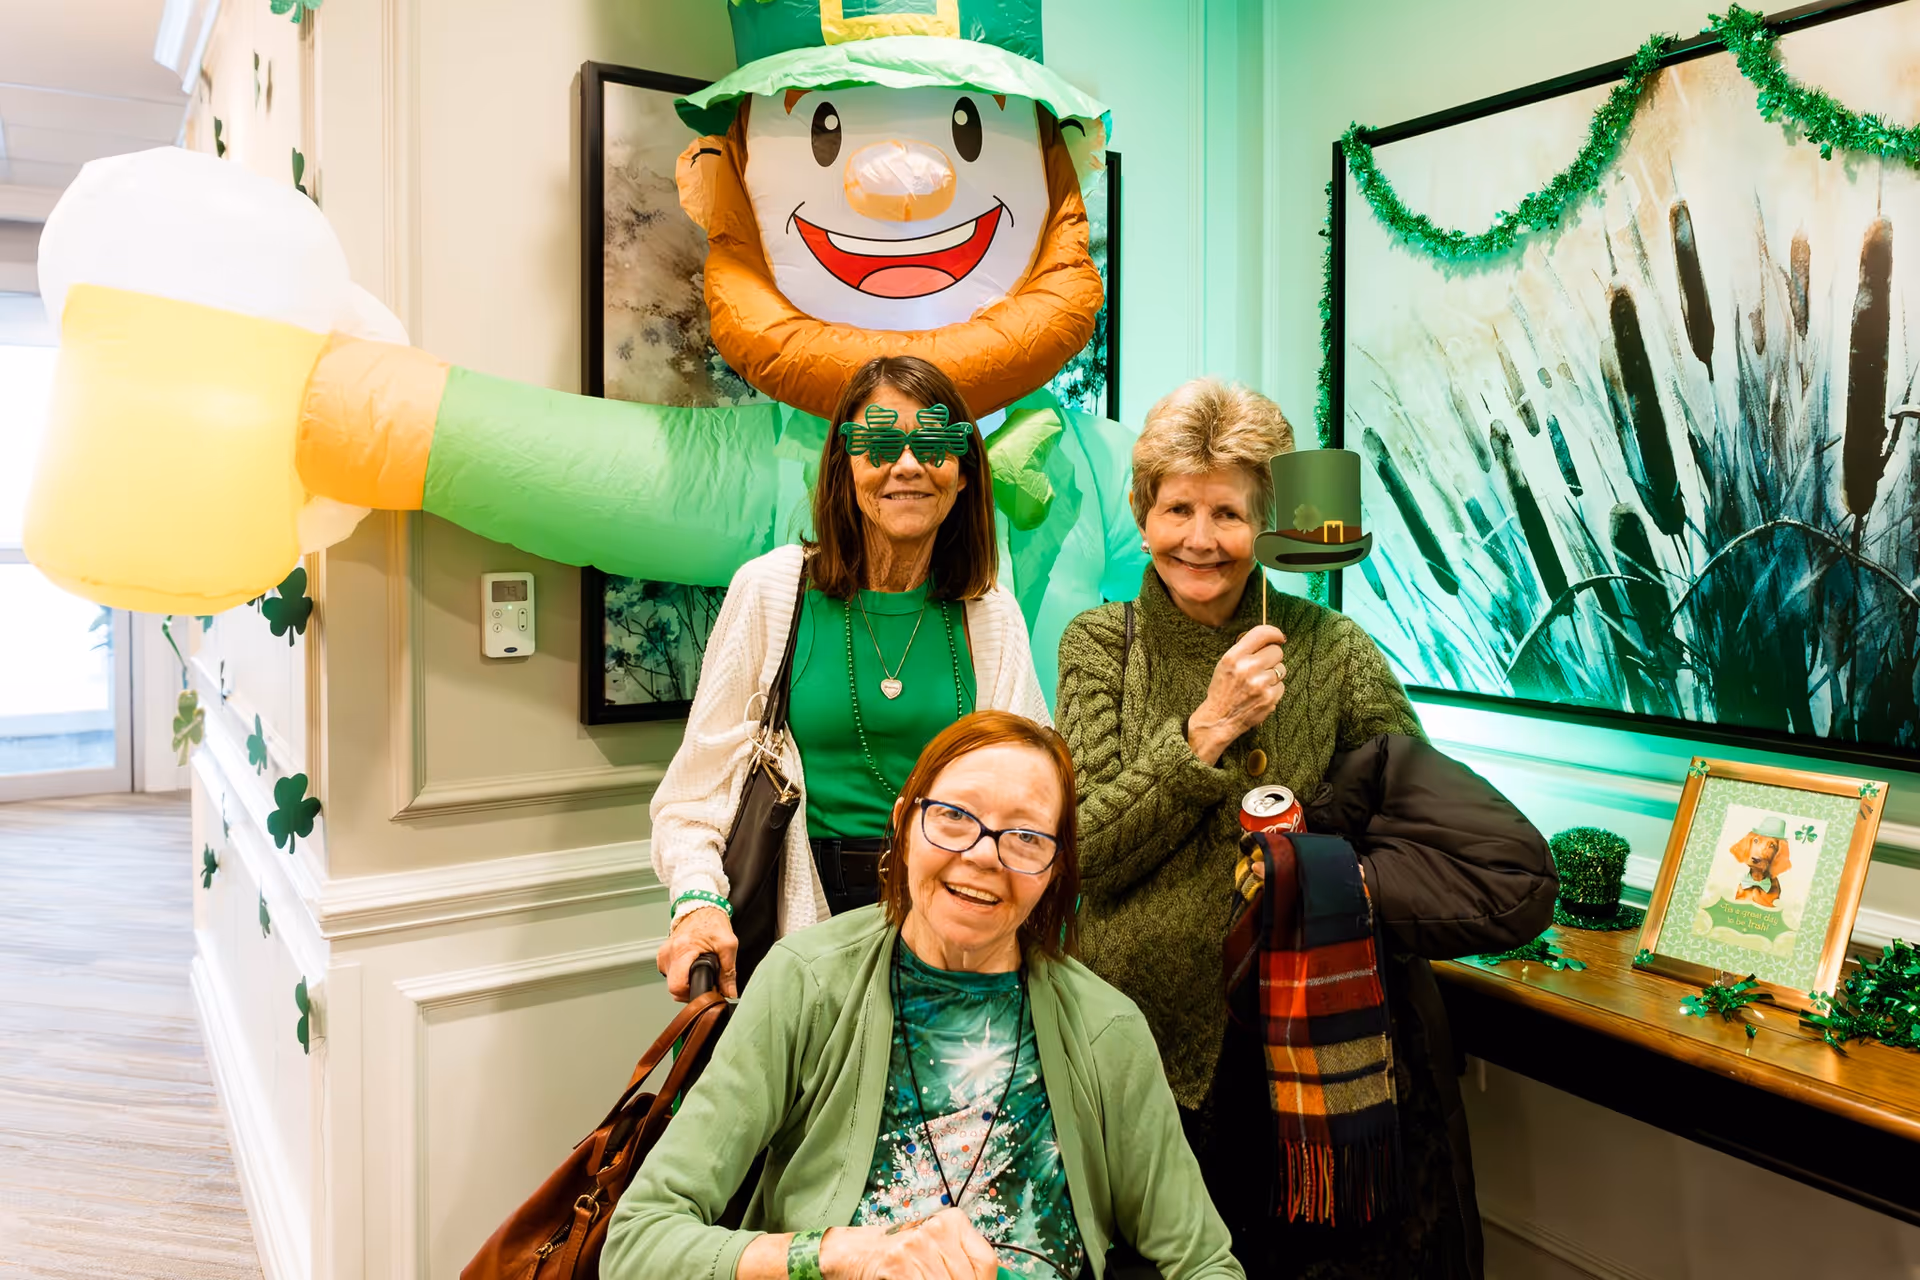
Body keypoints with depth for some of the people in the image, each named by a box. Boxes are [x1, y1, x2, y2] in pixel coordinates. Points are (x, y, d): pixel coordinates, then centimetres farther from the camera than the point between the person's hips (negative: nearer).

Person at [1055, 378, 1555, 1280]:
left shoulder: (1329, 652, -5)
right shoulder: (1100, 646, -1)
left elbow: (1507, 871, -4)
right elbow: (1083, 854, -11)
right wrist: (1209, 728, -19)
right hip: (1143, 1043, 1)